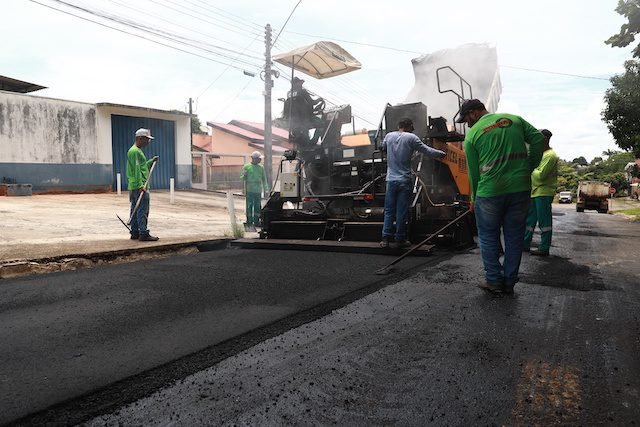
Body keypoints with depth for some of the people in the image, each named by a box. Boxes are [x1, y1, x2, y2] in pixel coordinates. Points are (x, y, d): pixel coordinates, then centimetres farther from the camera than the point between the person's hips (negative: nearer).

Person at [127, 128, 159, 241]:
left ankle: (135, 233, 17)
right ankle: (144, 234, -10)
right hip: (139, 186, -11)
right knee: (143, 210, -10)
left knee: (135, 210, 12)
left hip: (134, 186, 11)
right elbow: (137, 169, -19)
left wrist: (151, 161, 18)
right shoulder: (135, 151, -12)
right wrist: (141, 185, -24)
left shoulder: (137, 151, 22)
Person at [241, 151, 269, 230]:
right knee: (249, 207, -6)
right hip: (249, 191, -4)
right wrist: (244, 174, -19)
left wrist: (266, 189, 9)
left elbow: (264, 179, 15)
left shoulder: (261, 167, 12)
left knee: (257, 207, 5)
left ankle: (256, 222, 12)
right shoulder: (246, 166, 2)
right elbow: (242, 178, 3)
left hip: (258, 190, 4)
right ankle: (250, 223, -3)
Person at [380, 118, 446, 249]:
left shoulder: (389, 136, 6)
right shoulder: (411, 138, -7)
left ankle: (385, 239, 8)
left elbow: (383, 148, 24)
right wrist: (441, 153, 12)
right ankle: (399, 239, 8)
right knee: (402, 211, 3)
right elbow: (426, 151, -3)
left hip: (391, 180, 4)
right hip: (404, 181, -4)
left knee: (389, 210, 10)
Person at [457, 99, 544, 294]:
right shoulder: (515, 119, 11)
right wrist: (528, 168, 9)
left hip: (490, 192, -3)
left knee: (488, 237, 12)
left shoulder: (472, 134, 2)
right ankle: (509, 282, 19)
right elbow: (538, 139, 1)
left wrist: (475, 198, 16)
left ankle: (493, 280, 15)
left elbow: (473, 171, 5)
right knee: (514, 237, 12)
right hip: (520, 188, 3)